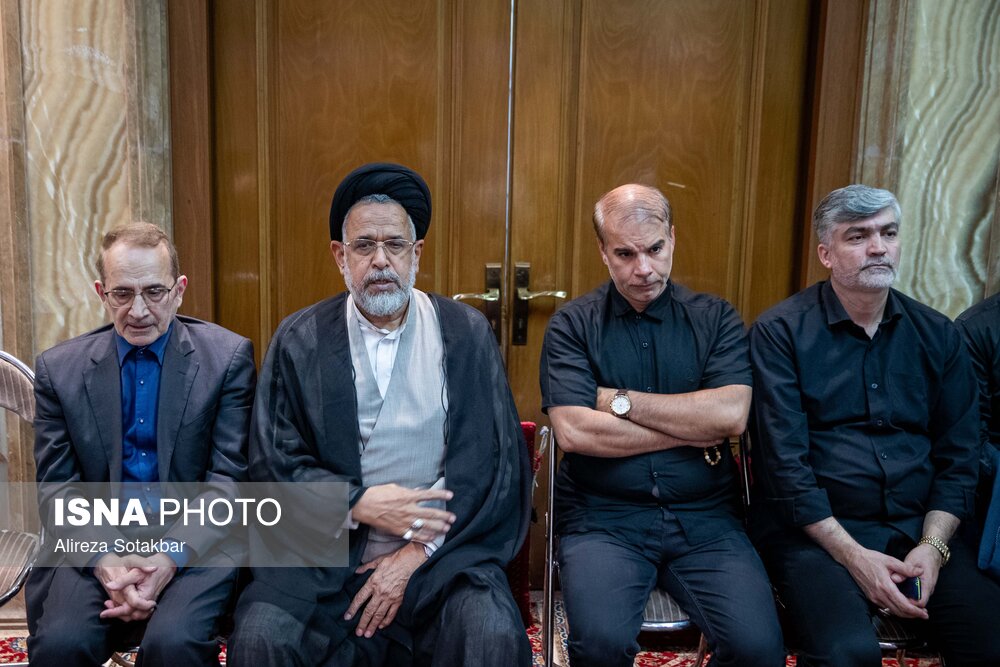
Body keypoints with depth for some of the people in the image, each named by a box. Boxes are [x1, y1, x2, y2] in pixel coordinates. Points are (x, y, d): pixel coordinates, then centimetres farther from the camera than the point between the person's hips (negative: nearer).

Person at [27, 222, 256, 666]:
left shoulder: (228, 357, -3)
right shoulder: (58, 368, 5)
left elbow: (230, 477, -5)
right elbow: (58, 487, 3)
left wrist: (172, 559, -18)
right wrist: (104, 561, -14)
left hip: (195, 544, -2)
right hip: (95, 545, 2)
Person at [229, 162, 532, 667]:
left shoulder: (467, 333, 3)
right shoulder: (298, 341, 4)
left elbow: (493, 461, -2)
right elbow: (273, 463, 2)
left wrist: (415, 555, -9)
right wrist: (361, 504, -12)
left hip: (440, 549, 0)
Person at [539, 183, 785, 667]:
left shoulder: (715, 318, 7)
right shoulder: (572, 325, 1)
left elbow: (731, 415, -9)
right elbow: (574, 431, -13)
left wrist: (620, 400, -8)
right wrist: (693, 433, -7)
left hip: (705, 519, 2)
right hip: (603, 519, -1)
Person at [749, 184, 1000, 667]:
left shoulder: (938, 335, 10)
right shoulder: (780, 332, -5)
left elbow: (958, 458, 9)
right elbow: (784, 461, -10)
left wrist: (932, 546, -6)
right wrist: (853, 555, -15)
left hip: (917, 531, 5)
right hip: (814, 531, -4)